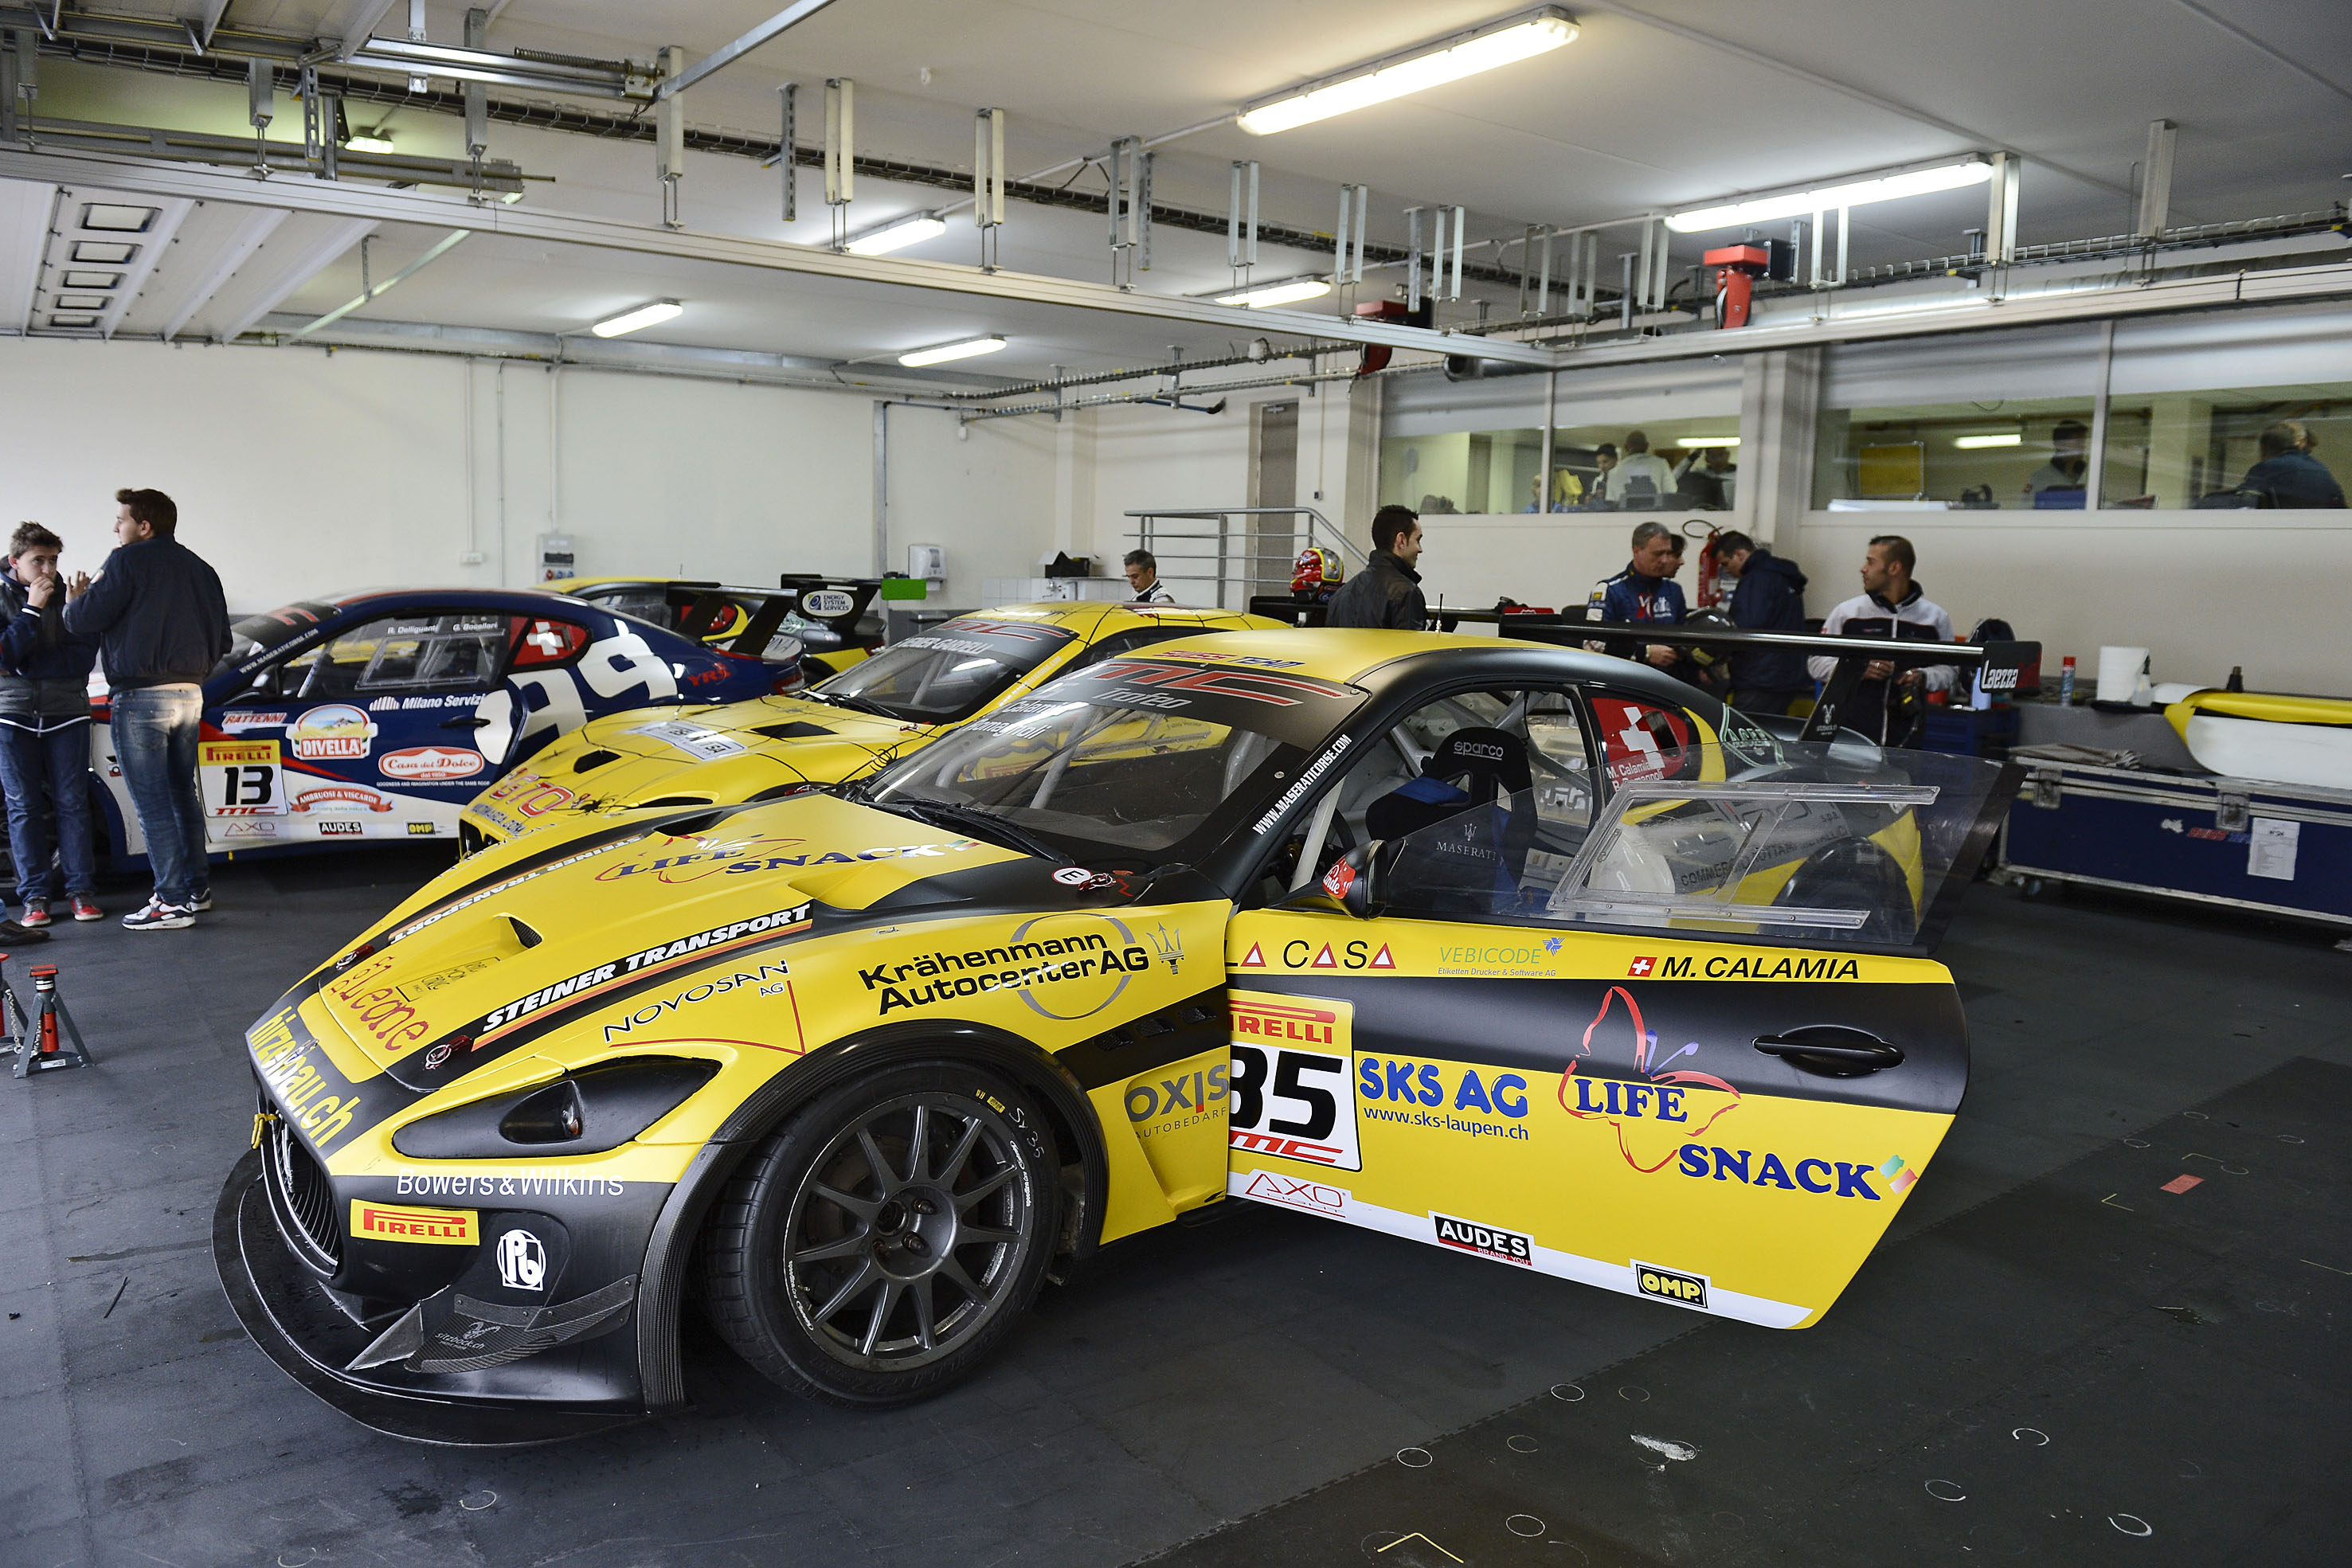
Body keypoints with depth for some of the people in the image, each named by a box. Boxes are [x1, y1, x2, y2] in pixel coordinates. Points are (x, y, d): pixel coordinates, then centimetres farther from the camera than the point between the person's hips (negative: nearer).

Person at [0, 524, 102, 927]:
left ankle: (82, 890, 6)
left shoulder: (67, 596, 4)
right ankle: (35, 895, 8)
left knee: (72, 803, 1)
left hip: (66, 715, 0)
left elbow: (83, 658, -5)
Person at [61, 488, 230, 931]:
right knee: (182, 794, 17)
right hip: (189, 695, 8)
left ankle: (172, 902, -3)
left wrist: (74, 600, 10)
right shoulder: (198, 568, 15)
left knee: (152, 803, -4)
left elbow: (83, 620, -11)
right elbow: (221, 640, 18)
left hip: (141, 698, -7)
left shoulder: (128, 561, -8)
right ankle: (197, 887, 24)